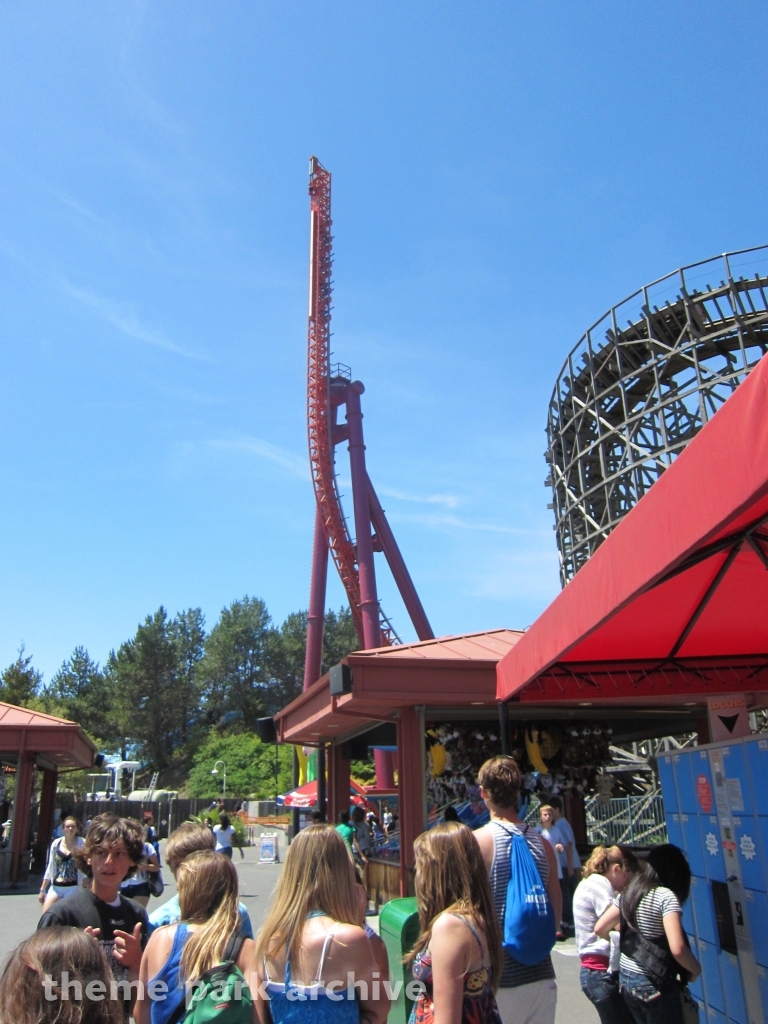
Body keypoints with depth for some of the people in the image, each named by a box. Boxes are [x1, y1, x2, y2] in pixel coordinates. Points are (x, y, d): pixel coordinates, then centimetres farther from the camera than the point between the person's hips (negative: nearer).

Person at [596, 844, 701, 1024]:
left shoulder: (628, 893, 6)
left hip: (625, 978, 7)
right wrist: (695, 969, -6)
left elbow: (600, 929, 9)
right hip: (654, 984, -7)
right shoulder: (666, 896, -16)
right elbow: (677, 949, -24)